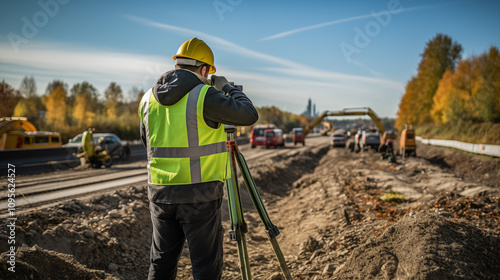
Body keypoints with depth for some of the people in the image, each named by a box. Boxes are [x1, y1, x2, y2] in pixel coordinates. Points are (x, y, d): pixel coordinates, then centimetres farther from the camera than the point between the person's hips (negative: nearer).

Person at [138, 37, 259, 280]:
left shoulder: (149, 98, 7)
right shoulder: (204, 96, -13)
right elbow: (249, 115, -6)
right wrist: (227, 88, 8)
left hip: (160, 193, 6)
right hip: (198, 195, -6)